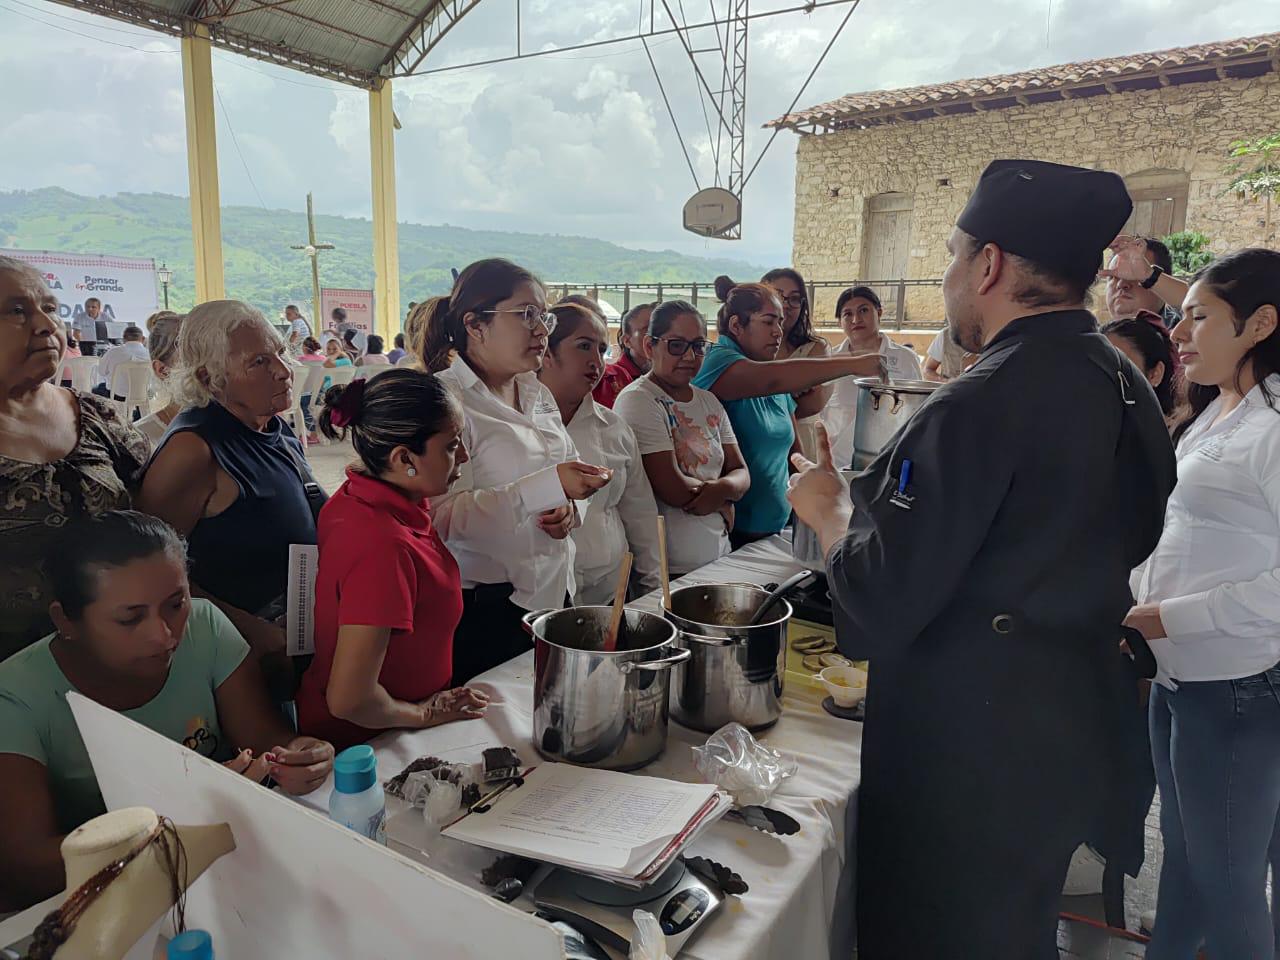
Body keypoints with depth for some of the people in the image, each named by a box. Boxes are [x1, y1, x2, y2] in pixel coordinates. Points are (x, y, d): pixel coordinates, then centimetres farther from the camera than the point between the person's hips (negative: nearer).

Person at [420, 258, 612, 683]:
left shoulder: (537, 395, 12)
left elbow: (568, 474, 22)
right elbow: (446, 516, -23)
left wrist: (568, 507, -1)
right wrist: (549, 487, -29)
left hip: (551, 593, 7)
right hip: (485, 608, -7)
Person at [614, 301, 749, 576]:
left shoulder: (709, 401, 12)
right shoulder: (637, 400, -13)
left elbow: (741, 472, 7)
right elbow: (672, 488, -20)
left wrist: (724, 488, -16)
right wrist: (725, 503, -5)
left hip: (718, 555, 7)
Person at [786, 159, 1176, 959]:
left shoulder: (982, 404, -25)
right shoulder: (1130, 390, 2)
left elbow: (882, 606, -25)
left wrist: (829, 510, -5)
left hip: (968, 754, -8)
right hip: (1080, 734, 8)